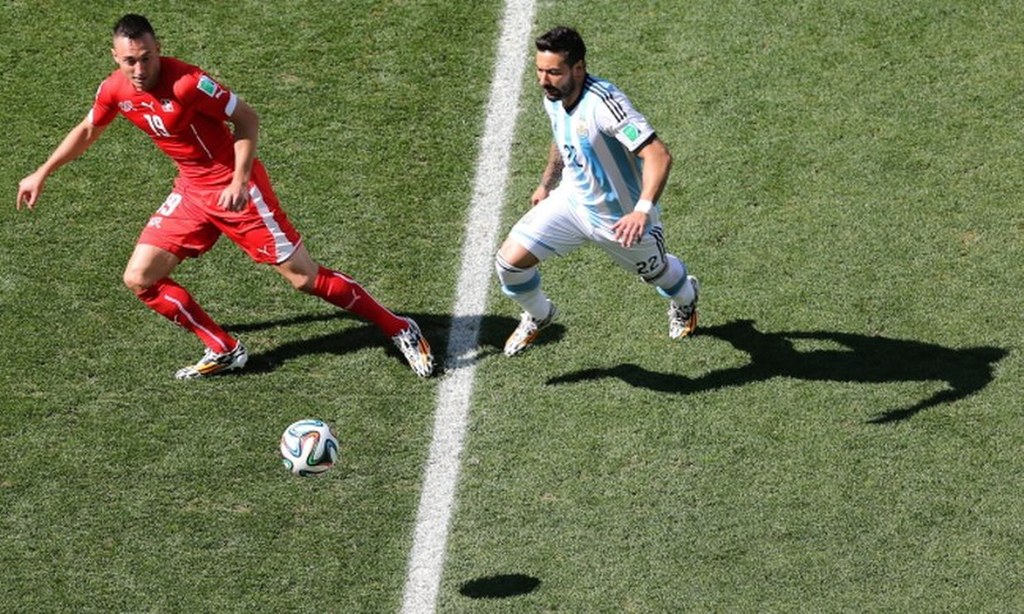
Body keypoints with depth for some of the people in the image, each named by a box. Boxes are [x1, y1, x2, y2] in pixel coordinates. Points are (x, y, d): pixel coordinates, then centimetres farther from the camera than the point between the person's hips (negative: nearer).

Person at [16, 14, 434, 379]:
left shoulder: (187, 82, -25)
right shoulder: (114, 91, -5)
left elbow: (246, 119, -15)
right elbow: (87, 131, 16)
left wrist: (240, 181, -23)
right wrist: (42, 174, 17)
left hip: (235, 188, -7)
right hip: (191, 190, 7)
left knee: (304, 278, -6)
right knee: (139, 279, 0)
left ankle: (400, 330, 7)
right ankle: (224, 352, 10)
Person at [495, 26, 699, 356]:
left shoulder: (603, 103, -35)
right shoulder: (553, 98, -10)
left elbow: (658, 155, -42)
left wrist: (643, 211, -53)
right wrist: (547, 184, 21)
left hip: (622, 218, -5)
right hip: (572, 201, 5)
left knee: (656, 272, 23)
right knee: (509, 260, -7)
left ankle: (686, 296, 62)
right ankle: (538, 316, 26)